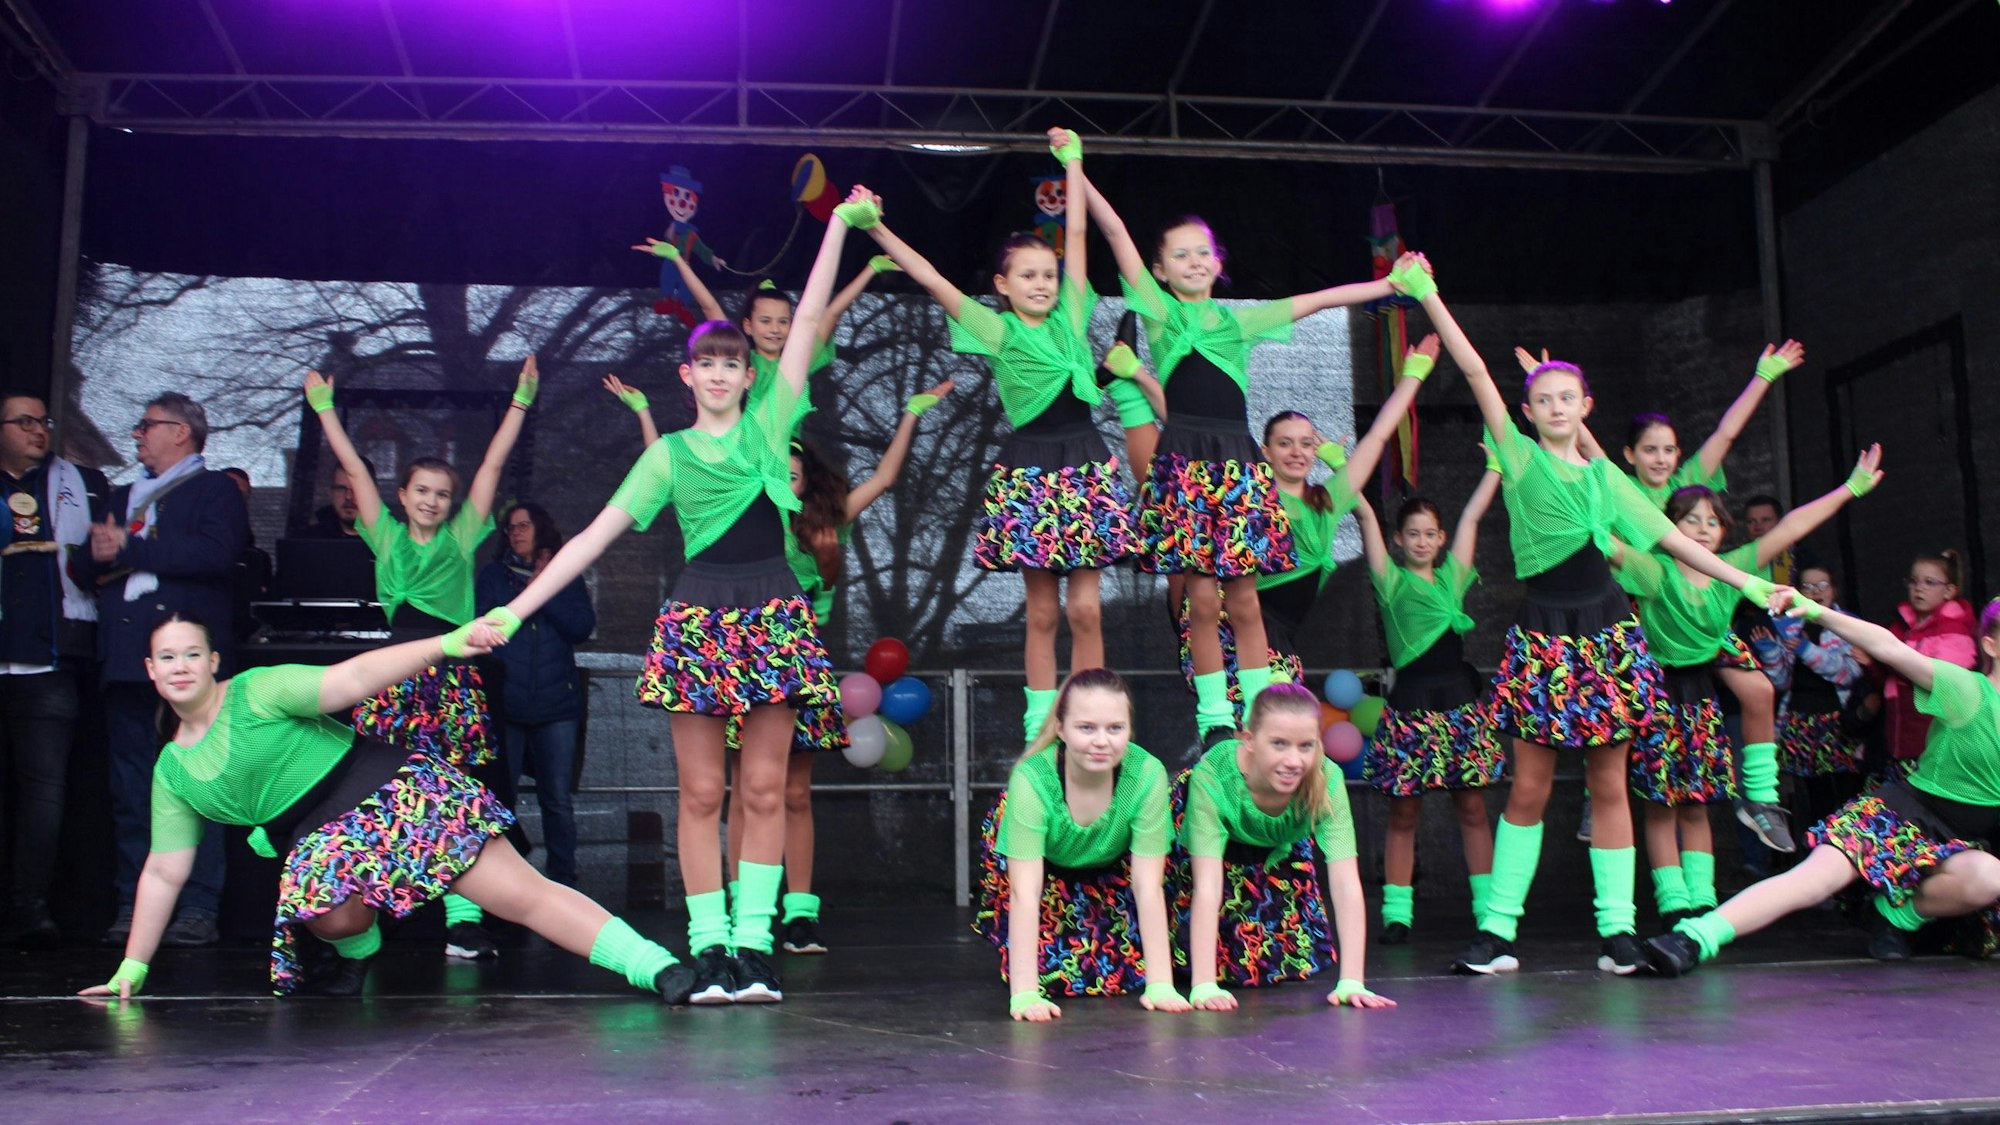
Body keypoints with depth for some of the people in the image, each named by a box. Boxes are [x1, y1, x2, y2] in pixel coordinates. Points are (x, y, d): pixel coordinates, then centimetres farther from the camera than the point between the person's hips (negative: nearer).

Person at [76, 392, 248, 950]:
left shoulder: (216, 490, 4)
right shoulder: (124, 495, 25)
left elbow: (215, 553, -15)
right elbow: (84, 566, 19)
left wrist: (129, 550, -10)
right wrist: (96, 554, -4)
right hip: (128, 658, 7)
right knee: (131, 791, 7)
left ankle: (199, 910, -4)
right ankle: (134, 906, 12)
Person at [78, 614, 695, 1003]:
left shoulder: (257, 691, -6)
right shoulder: (171, 771, 11)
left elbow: (350, 678, -17)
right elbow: (163, 873, 17)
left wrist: (446, 644, -31)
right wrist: (132, 966, 18)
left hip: (394, 790, -4)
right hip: (325, 838, 4)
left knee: (524, 892, -16)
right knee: (329, 911, -32)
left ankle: (657, 966, -24)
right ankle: (359, 948, 4)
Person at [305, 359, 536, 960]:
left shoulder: (462, 538, 15)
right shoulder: (386, 536, 16)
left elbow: (493, 464, 14)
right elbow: (355, 468, 19)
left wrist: (521, 401, 14)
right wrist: (324, 409, 22)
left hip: (452, 677, 0)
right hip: (394, 676, 1)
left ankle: (464, 917, -6)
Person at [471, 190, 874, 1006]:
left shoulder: (770, 425, 11)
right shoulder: (668, 454, 9)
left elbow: (809, 322, 7)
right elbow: (597, 534, 6)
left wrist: (840, 226, 4)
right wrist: (516, 609, 0)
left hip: (773, 613, 1)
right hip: (697, 617, 0)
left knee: (763, 789, 0)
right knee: (701, 791, 0)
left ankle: (753, 940, 5)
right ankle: (707, 944, 6)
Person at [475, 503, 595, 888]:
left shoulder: (567, 578, 13)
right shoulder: (493, 575, 12)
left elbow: (583, 626, -3)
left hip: (555, 701, 0)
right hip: (503, 703, 0)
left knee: (558, 799, 2)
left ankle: (563, 880, 9)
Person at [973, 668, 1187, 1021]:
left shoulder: (1148, 774, -34)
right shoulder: (1032, 779, -37)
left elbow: (1149, 886, -28)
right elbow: (1025, 892, -36)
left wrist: (1160, 985, -30)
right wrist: (1024, 994, -40)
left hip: (1110, 865, 2)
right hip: (1042, 865, -1)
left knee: (1130, 974, -10)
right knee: (1053, 976, -14)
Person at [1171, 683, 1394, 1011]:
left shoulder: (1327, 780, -34)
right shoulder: (1211, 777, -41)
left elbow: (1347, 884, -35)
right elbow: (1207, 885, -43)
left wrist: (1352, 982, -41)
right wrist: (1203, 985, -47)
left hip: (1278, 849, 3)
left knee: (1299, 960, -2)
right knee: (1228, 961, -10)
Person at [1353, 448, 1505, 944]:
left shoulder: (1452, 577, 13)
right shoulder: (1391, 581, 4)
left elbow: (1472, 514, 17)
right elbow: (1366, 516, -1)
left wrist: (1495, 464, 23)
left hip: (1460, 702, 3)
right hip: (1410, 705, -3)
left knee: (1472, 808, 6)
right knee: (1404, 813, 2)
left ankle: (1489, 907, 12)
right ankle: (1397, 912, 7)